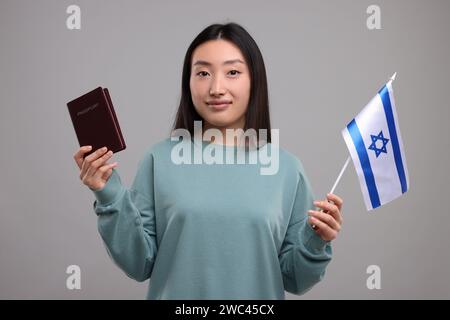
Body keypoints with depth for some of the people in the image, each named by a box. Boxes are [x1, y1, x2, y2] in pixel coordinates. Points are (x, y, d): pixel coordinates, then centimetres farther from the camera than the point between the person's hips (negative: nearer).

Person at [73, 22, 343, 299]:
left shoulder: (287, 168, -7)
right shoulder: (160, 160, -8)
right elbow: (140, 266, -7)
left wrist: (314, 245, -18)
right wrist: (111, 199, -17)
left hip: (258, 294, 1)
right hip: (175, 292, 0)